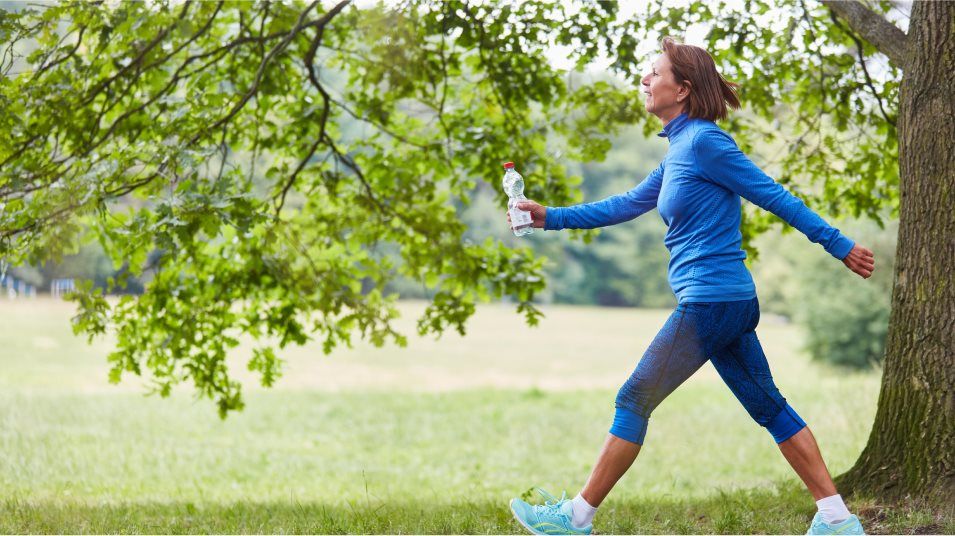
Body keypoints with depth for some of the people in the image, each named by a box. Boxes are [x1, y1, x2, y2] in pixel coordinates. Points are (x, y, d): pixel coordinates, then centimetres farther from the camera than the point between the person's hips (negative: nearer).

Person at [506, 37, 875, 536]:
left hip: (708, 303, -9)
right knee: (768, 406, 10)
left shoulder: (703, 141, -13)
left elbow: (773, 195, -11)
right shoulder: (679, 149, 14)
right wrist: (551, 217, 19)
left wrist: (839, 245, -8)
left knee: (633, 402, -1)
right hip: (731, 302, 10)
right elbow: (629, 203, 22)